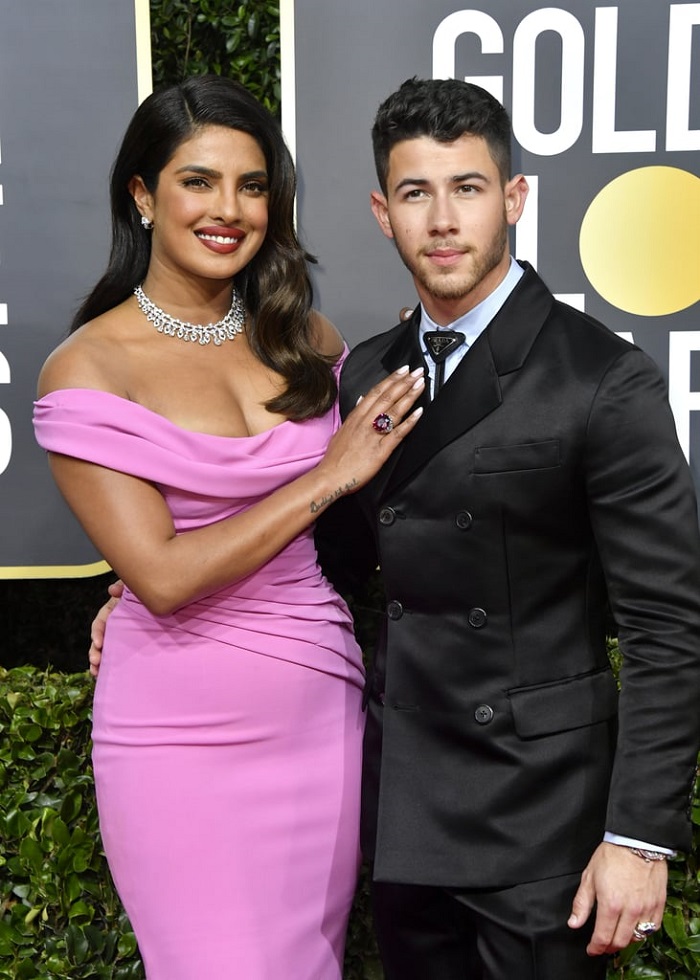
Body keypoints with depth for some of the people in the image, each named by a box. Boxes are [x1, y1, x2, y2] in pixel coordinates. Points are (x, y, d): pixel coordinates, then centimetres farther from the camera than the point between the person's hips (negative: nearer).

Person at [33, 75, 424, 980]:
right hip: (182, 732, -4)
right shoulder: (87, 368, -10)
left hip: (321, 709, 5)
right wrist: (327, 476, -17)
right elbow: (161, 575, -18)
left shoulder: (303, 338, 3)